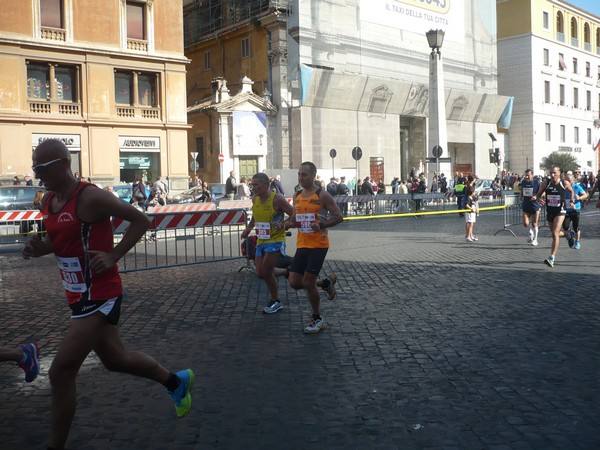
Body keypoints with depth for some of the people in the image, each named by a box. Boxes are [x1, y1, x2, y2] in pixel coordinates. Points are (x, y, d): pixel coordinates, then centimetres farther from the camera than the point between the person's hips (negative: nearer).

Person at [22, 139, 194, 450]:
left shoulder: (90, 197, -18)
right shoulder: (48, 200, 7)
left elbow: (140, 220, -13)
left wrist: (113, 256, -20)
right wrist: (38, 248, -1)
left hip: (99, 296, -9)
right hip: (80, 296, 9)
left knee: (61, 372, -7)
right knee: (115, 359, 22)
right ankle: (176, 381, 44)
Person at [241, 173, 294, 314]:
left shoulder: (277, 199, -17)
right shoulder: (255, 199, 4)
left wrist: (282, 225, -29)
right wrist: (249, 228, 8)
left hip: (275, 240, -7)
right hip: (261, 240, 7)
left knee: (266, 272, -11)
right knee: (260, 273, 6)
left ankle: (275, 301, 9)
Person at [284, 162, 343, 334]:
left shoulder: (322, 195, -9)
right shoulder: (297, 196, 11)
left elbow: (338, 217, -9)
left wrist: (321, 225, -24)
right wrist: (288, 223, 0)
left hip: (318, 245, -7)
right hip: (302, 245, 7)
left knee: (308, 283, -7)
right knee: (294, 282, 1)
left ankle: (317, 320, 14)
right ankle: (326, 283, 27)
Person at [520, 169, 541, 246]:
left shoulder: (537, 182, -8)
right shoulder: (523, 182, 5)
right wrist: (521, 198, 7)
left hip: (535, 206, -3)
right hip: (526, 206, 3)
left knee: (534, 224, 3)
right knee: (525, 224, -5)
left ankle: (535, 240, 18)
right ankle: (531, 232, 28)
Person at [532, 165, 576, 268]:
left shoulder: (565, 183, -7)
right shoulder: (546, 182, -4)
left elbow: (571, 191, 15)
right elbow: (538, 194, 4)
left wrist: (572, 201, 6)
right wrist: (536, 198, -17)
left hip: (560, 211, -4)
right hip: (549, 211, 4)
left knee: (555, 234, -17)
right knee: (553, 234, 18)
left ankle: (552, 258, -23)